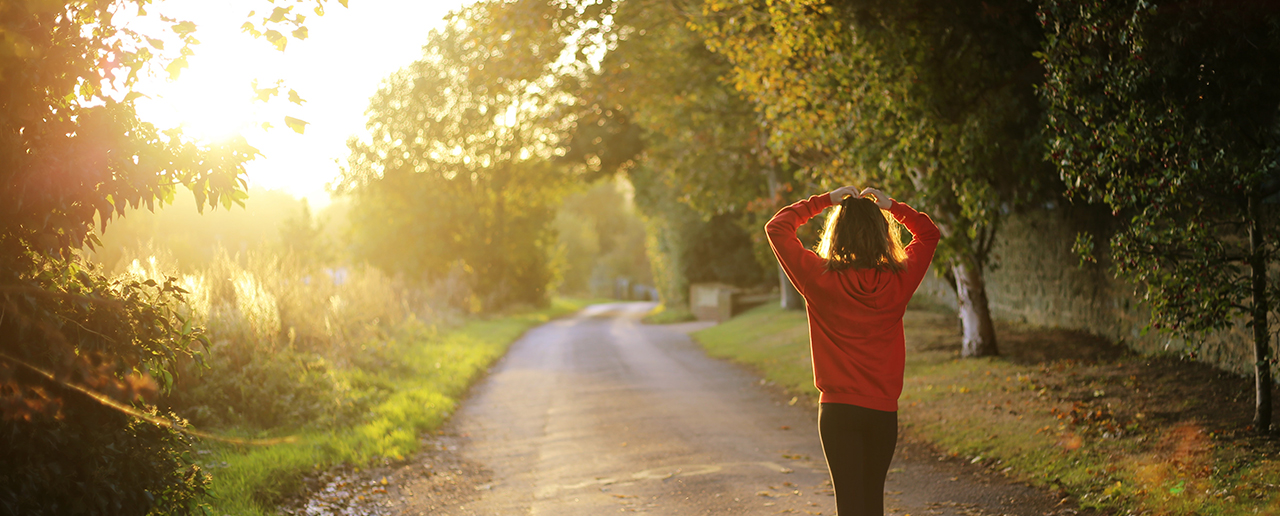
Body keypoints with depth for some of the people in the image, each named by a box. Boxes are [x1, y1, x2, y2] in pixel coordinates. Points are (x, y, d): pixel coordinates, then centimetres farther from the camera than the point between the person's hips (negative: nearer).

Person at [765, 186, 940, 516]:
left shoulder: (820, 278, -10)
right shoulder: (899, 280, -4)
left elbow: (776, 228, 2)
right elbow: (929, 234, 15)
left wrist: (824, 201, 5)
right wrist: (890, 206, 12)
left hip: (838, 410, -2)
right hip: (883, 411, 2)